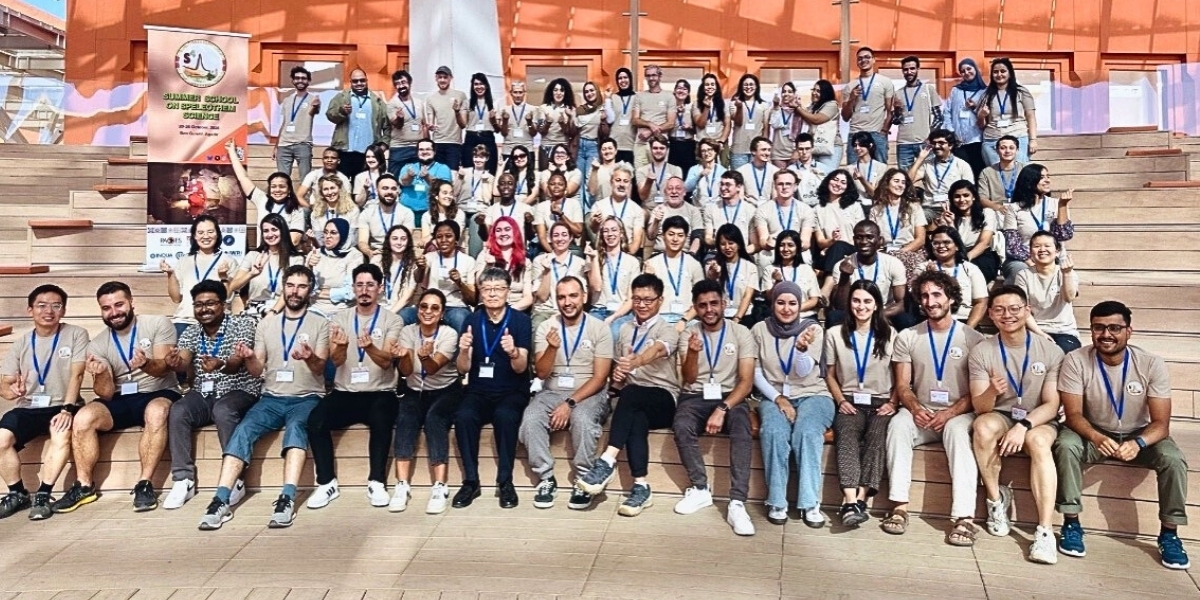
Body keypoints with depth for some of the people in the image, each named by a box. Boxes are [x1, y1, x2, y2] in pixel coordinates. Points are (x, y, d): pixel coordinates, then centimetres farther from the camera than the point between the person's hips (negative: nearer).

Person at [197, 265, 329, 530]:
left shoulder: (319, 324, 5)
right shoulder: (267, 323, 14)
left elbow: (321, 367, -7)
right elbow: (257, 371, 11)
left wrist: (310, 358, -31)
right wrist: (247, 357, -13)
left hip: (307, 398, -3)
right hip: (272, 398, 3)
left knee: (295, 427, -36)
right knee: (243, 430, -25)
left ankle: (287, 498, -42)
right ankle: (222, 500, -31)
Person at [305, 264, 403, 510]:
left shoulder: (392, 320, 1)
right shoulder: (339, 318, 8)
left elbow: (386, 361, -12)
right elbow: (335, 360, -5)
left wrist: (369, 347, -34)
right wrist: (341, 347, -29)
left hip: (380, 393, -2)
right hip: (345, 393, 2)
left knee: (381, 421, -35)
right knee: (315, 420, -26)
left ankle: (377, 482, -16)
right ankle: (327, 483, -10)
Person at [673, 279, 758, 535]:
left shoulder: (741, 333, 1)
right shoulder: (688, 334, 5)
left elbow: (746, 381, -7)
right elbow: (689, 379, -5)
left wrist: (723, 409, -22)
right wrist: (692, 353, -27)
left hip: (729, 397, -1)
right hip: (695, 397, 1)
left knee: (742, 431, -34)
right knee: (681, 427, -32)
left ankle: (737, 503, -34)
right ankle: (700, 488, -14)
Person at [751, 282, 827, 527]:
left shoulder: (813, 329, -2)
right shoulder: (760, 330, 2)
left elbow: (804, 372, -11)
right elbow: (755, 372, 2)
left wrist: (802, 348, -32)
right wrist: (778, 398, -11)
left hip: (812, 395, 0)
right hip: (774, 396, 1)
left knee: (807, 433, -32)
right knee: (774, 432, -31)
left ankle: (810, 503, -25)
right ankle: (776, 502, -22)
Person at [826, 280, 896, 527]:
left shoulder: (890, 334, 9)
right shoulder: (834, 334, 9)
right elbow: (830, 375, 12)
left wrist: (893, 403, -4)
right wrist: (840, 400, -3)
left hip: (881, 402, 0)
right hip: (850, 402, 0)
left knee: (877, 437, -33)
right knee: (846, 437, -33)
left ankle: (859, 500, -41)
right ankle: (851, 502, -47)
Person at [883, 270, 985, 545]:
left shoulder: (973, 339, 2)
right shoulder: (907, 337, 8)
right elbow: (902, 385, 5)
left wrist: (950, 413, -18)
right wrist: (915, 408, -16)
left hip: (958, 413, -2)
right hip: (920, 413, 2)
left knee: (957, 430, -35)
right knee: (898, 424, -30)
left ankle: (964, 516, -40)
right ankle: (900, 505, -31)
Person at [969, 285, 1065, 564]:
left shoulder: (1050, 351, -6)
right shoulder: (981, 352, -6)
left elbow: (1051, 404, -9)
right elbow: (979, 407, -11)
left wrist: (1024, 425, -27)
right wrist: (992, 391, -35)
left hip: (1039, 420, 0)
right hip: (999, 416, 1)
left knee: (1038, 440, -35)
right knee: (983, 426, -34)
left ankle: (1045, 530, -37)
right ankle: (996, 498, -15)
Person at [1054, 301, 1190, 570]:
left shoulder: (1152, 364, -16)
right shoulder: (1076, 361, -18)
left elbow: (1161, 422, -17)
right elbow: (1074, 414, -18)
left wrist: (1138, 443, -39)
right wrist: (1097, 438, -40)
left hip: (1138, 436, 1)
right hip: (1093, 433, -1)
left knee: (1173, 459, -27)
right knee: (1065, 446, -31)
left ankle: (1169, 534, -8)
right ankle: (1071, 524, -19)